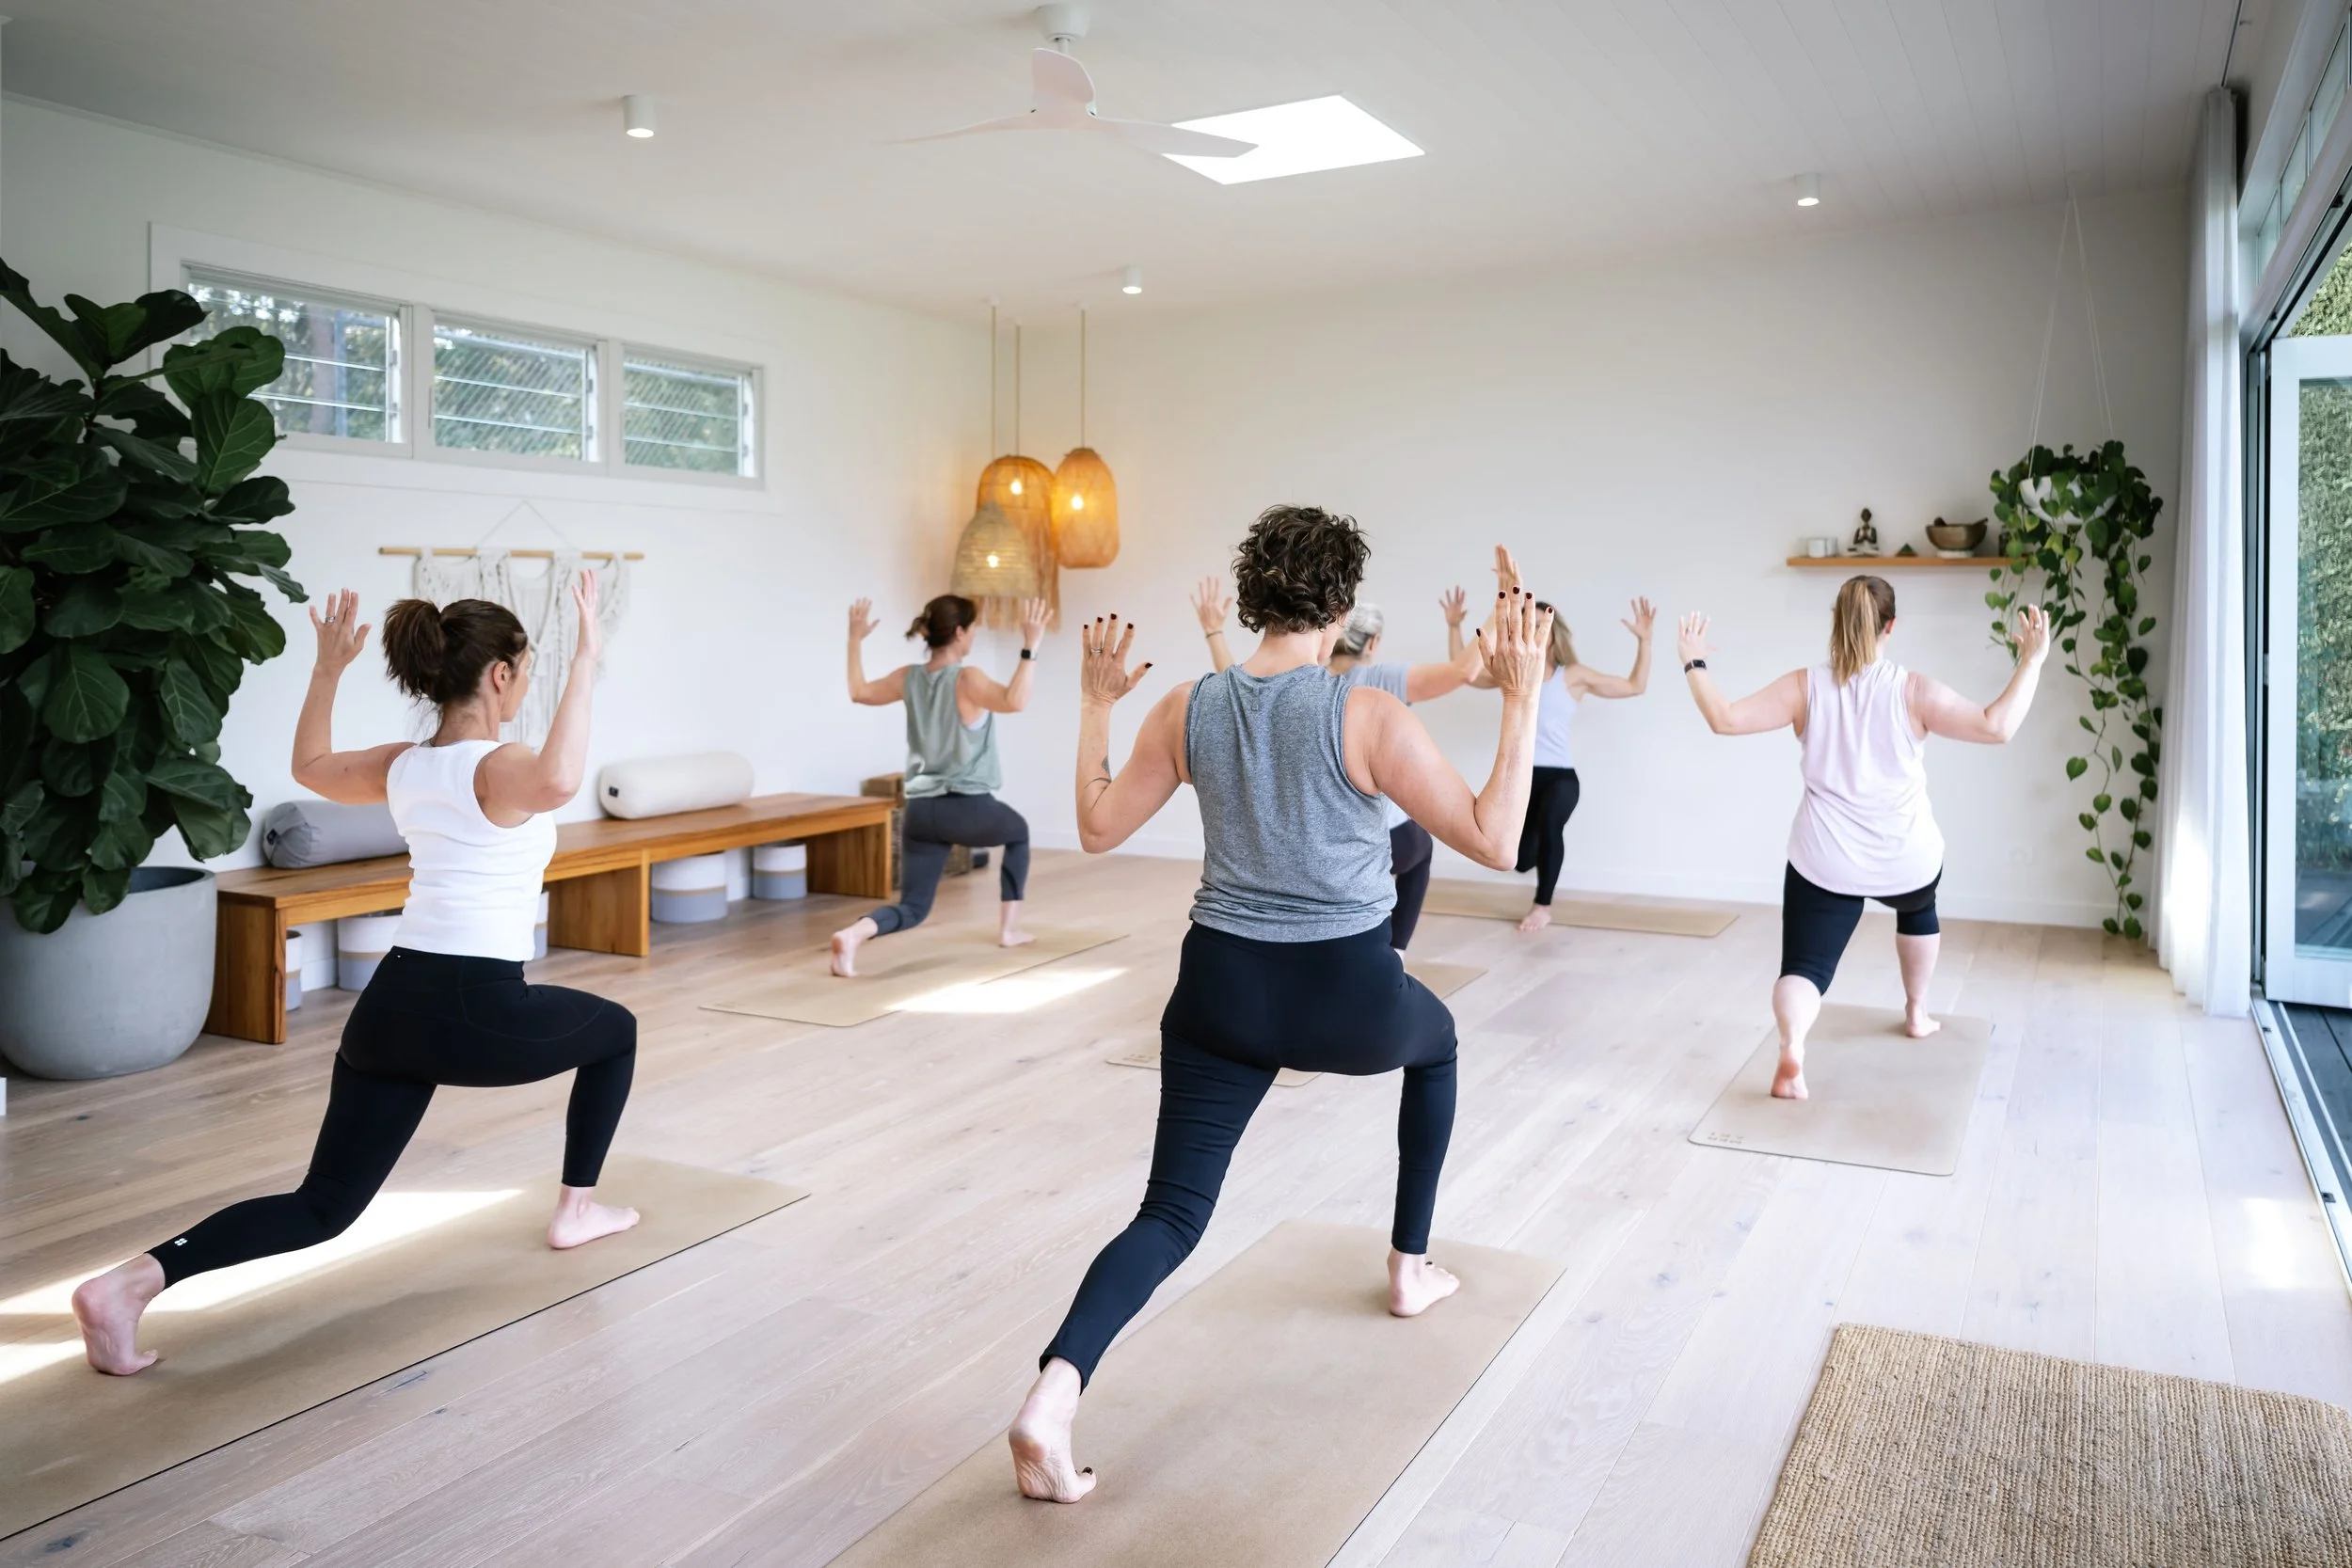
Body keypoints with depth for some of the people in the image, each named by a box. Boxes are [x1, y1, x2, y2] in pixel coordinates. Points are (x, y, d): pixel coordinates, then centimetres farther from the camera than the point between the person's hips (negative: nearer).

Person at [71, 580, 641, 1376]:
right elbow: (559, 782, -38)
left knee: (323, 1206, 10)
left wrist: (327, 668, 33)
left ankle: (132, 1281, -10)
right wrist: (584, 664, -33)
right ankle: (576, 1207, 30)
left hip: (389, 1005, 7)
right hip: (477, 1010, -6)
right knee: (616, 1031, 24)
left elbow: (309, 766, 32)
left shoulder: (401, 766, 11)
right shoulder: (501, 768, -11)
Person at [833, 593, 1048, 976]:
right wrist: (1029, 647, -30)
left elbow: (859, 692, 21)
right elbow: (1014, 701, -33)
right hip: (968, 807, -5)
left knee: (912, 907, 8)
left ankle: (854, 934, -23)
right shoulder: (967, 680, -14)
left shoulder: (908, 678, 5)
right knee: (1018, 832, 30)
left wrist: (855, 639, 27)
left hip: (921, 810, 5)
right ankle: (1009, 928, 31)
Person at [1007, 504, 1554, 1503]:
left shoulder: (1185, 710, -3)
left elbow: (1097, 828, 7)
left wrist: (1095, 703, 14)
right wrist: (1522, 699, -9)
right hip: (1350, 996, -2)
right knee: (1436, 1042, 34)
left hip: (1223, 990, 3)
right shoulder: (1368, 717, -15)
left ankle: (1053, 1395, -17)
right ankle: (1411, 1268, 43)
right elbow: (1492, 841, -12)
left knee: (1171, 1214, 8)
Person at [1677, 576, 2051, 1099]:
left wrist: (1694, 664, 5)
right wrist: (2031, 662, -2)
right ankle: (1917, 1014, 49)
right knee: (1918, 908, 37)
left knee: (1804, 967, -2)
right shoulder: (1913, 691, -9)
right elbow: (1997, 728, -13)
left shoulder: (1804, 688, -6)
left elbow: (1725, 719, -9)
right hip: (1906, 859, 1)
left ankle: (1791, 1046, -33)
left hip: (1825, 864, -1)